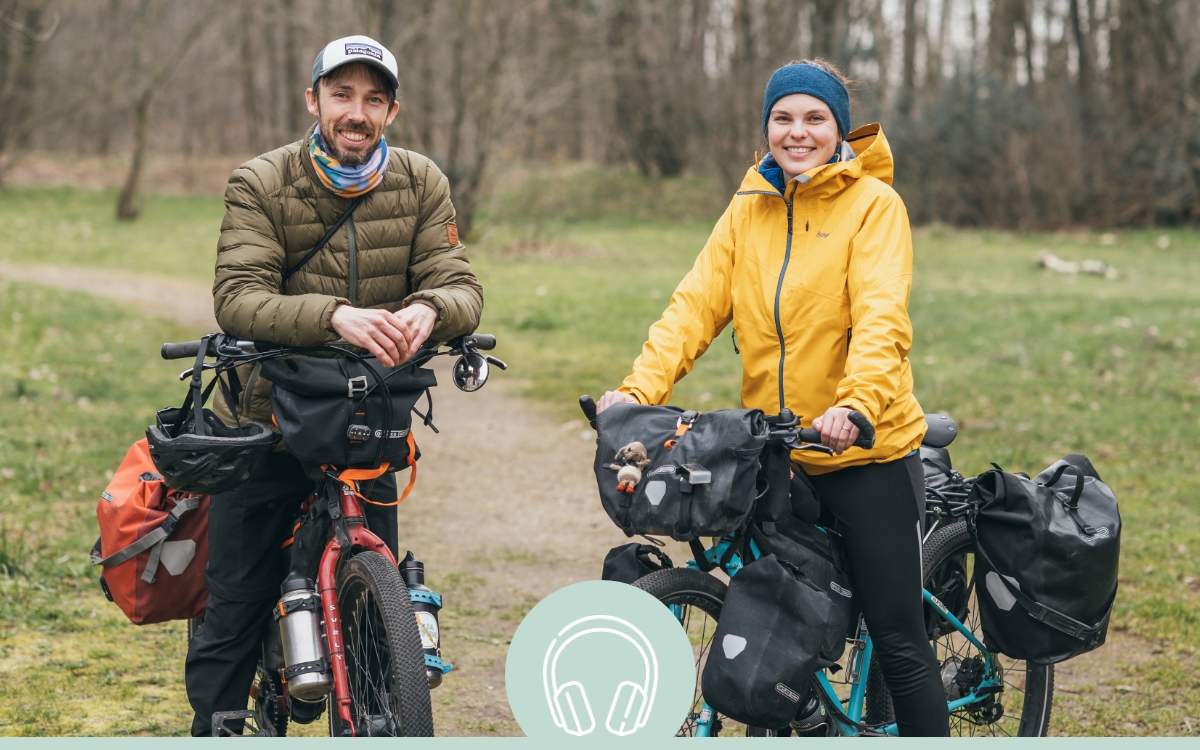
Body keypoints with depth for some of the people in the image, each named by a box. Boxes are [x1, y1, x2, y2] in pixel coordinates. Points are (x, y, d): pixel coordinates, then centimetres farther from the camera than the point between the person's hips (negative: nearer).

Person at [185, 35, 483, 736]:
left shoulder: (421, 184, 2)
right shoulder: (262, 184, -6)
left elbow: (463, 288, -6)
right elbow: (238, 297, -20)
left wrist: (428, 308, -31)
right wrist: (335, 315, -37)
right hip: (266, 421, -2)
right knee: (232, 618, 1)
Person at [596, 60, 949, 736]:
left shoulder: (873, 203, -5)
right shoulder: (749, 209, 10)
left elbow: (882, 317, -19)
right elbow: (697, 304, 0)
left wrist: (856, 404, -37)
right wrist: (641, 389, -15)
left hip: (865, 451, -5)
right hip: (774, 458, 5)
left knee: (899, 639, 0)